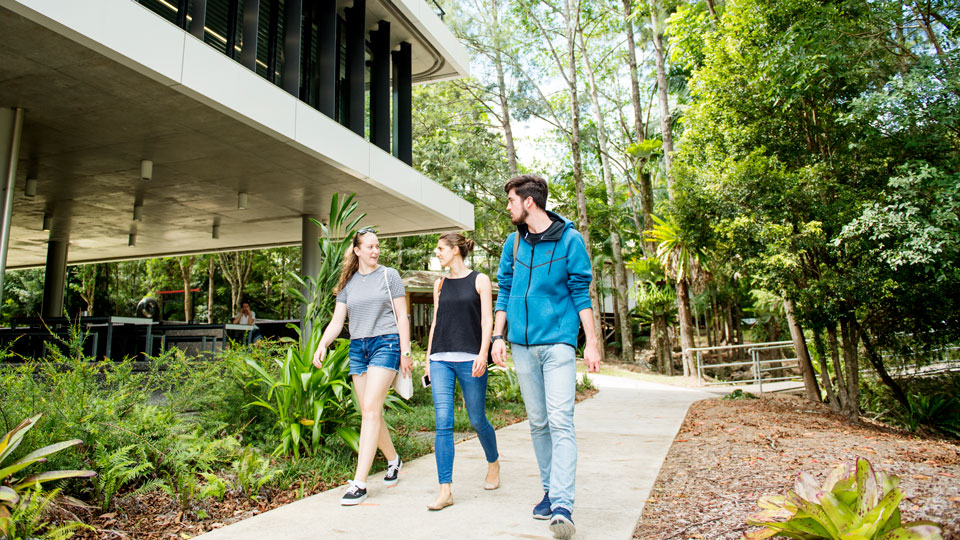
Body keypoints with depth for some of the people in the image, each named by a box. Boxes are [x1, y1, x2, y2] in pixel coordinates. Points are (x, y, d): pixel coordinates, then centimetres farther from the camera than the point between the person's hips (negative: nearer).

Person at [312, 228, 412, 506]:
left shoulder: (389, 276, 3)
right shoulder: (348, 282, 13)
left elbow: (402, 316, 2)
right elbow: (337, 320, 10)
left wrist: (405, 352, -5)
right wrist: (322, 344, -8)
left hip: (386, 343, -4)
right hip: (358, 347, 5)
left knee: (370, 410, -14)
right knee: (371, 413, 8)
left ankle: (359, 483, -12)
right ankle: (393, 459, 32)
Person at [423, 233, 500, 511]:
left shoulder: (479, 280, 3)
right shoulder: (440, 284, 15)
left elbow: (487, 320, -2)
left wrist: (483, 354, -14)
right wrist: (428, 358, 13)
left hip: (470, 359, -3)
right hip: (441, 359, 4)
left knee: (477, 419, 6)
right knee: (443, 422, -5)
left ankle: (493, 463, 35)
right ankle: (445, 490, -2)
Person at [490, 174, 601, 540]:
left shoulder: (569, 239, -3)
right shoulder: (514, 242, 10)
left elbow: (581, 293, -2)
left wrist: (591, 343, -6)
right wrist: (498, 336, 6)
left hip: (558, 342, -5)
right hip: (522, 344, 5)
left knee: (560, 422, -11)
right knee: (538, 423, 11)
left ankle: (562, 507, -9)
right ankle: (550, 491, 24)